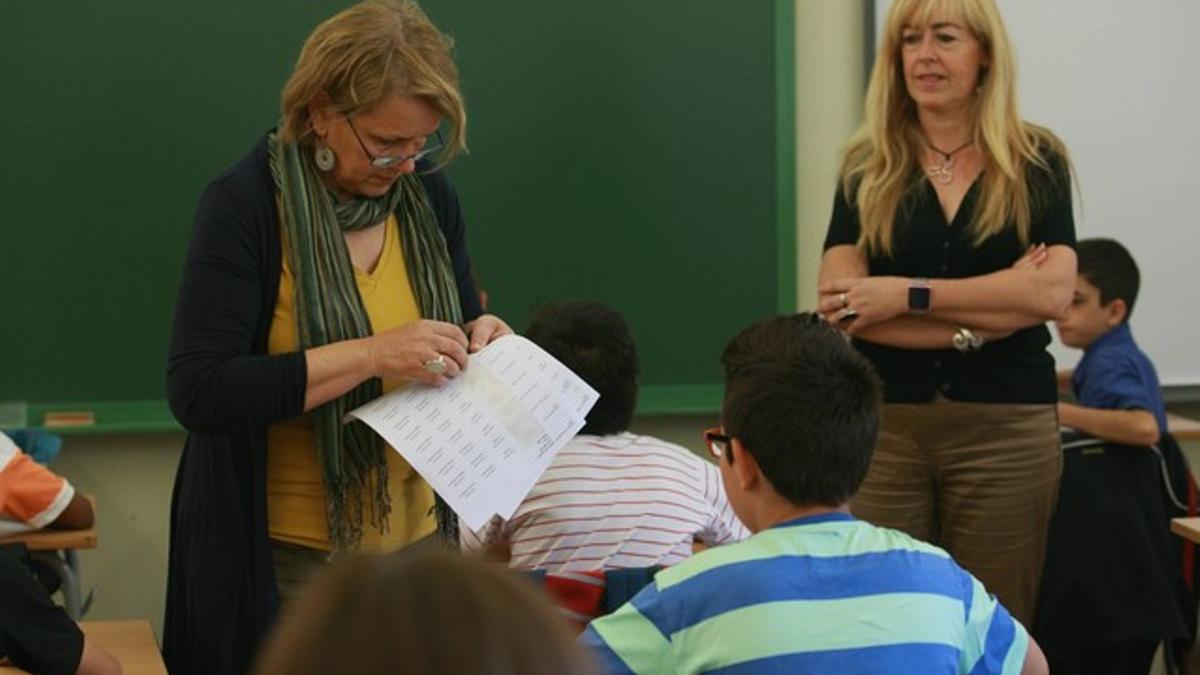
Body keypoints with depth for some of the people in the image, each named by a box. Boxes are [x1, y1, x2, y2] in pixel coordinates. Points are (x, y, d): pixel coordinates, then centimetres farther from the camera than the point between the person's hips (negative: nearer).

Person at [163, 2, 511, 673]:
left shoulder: (428, 194, 2)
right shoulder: (244, 206, -14)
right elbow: (198, 393, -22)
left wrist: (478, 337, -6)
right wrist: (372, 355, -27)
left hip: (417, 538, 5)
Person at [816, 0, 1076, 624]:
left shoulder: (1036, 161, 4)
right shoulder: (867, 169, 7)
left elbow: (1052, 291, -10)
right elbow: (838, 304, -5)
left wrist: (908, 295, -12)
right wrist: (971, 326, -14)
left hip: (1006, 427, -1)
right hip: (884, 425, 1)